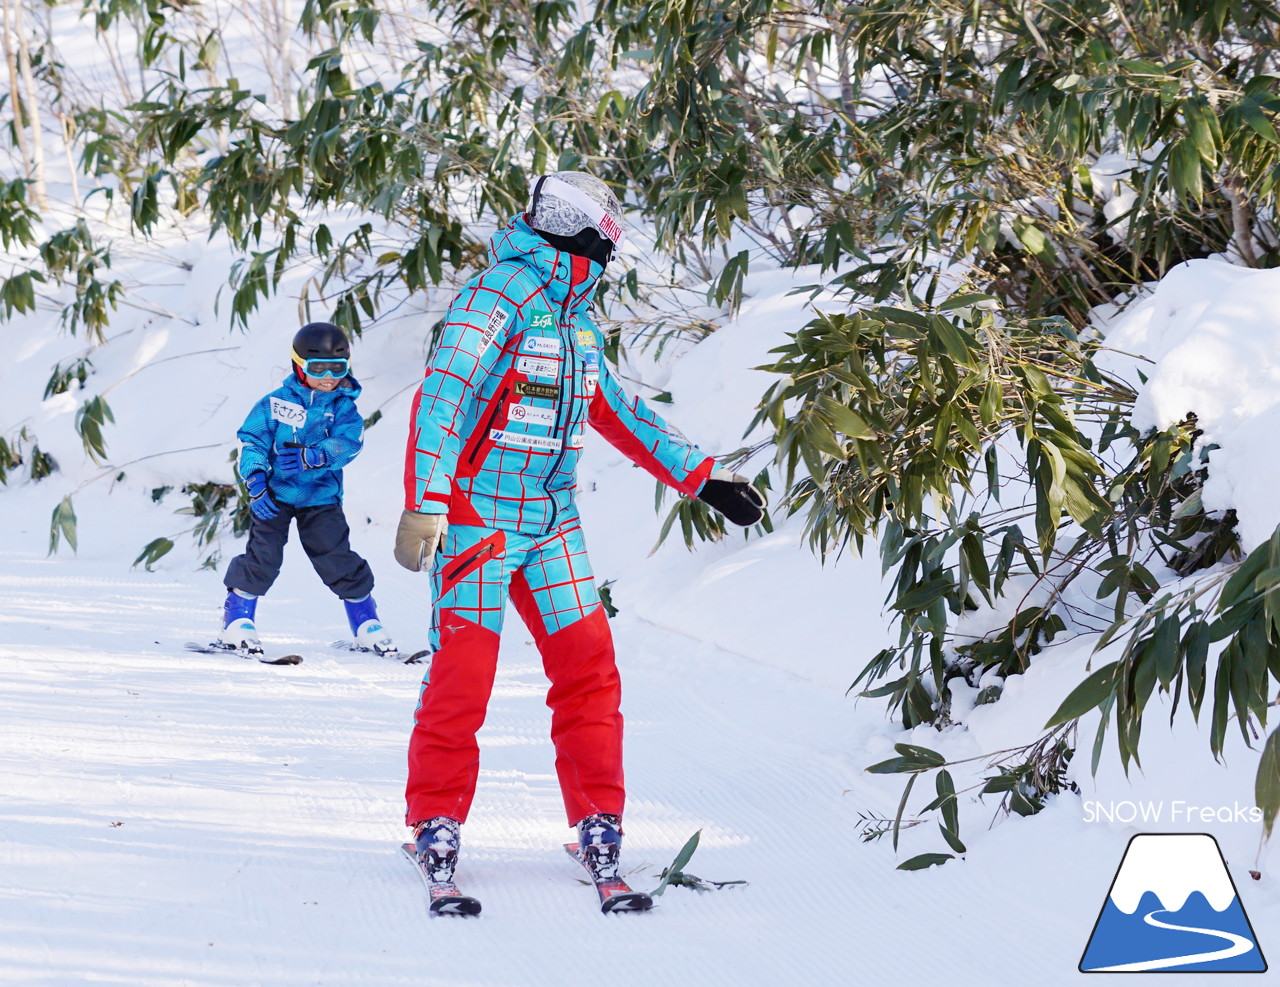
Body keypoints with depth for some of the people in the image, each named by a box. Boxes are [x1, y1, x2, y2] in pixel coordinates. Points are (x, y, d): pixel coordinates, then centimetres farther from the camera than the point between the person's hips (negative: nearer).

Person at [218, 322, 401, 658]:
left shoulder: (343, 406, 0)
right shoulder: (275, 403, -1)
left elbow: (348, 442, -17)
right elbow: (251, 441, -5)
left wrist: (310, 457, -34)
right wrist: (255, 481, -21)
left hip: (321, 496, 1)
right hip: (275, 494, -1)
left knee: (339, 561, -1)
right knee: (262, 557, -9)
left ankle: (367, 627, 15)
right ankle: (237, 623, 3)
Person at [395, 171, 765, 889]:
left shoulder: (577, 320, 16)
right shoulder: (498, 295, -12)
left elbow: (621, 413, 25)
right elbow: (441, 399, -21)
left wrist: (702, 478, 23)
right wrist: (423, 507, -30)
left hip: (552, 522, 8)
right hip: (479, 515, -8)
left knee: (588, 666, 2)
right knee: (463, 671, -7)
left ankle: (598, 823, 10)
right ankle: (437, 823, 6)